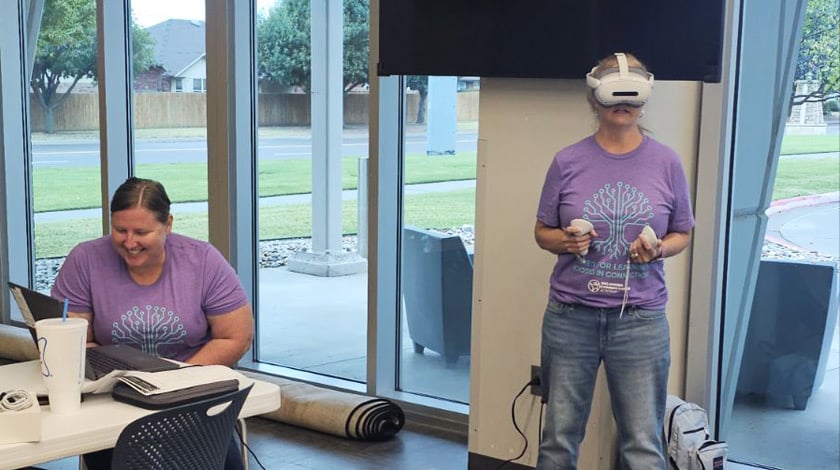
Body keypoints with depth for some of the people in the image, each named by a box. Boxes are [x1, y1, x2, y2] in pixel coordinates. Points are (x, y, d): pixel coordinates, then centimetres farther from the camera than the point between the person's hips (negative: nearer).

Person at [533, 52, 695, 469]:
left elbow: (682, 234, 10)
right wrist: (566, 242, -13)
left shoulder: (666, 163, 1)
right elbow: (542, 231, 9)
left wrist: (659, 249, -12)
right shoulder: (568, 161, 1)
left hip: (640, 320, 0)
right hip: (570, 315, 1)